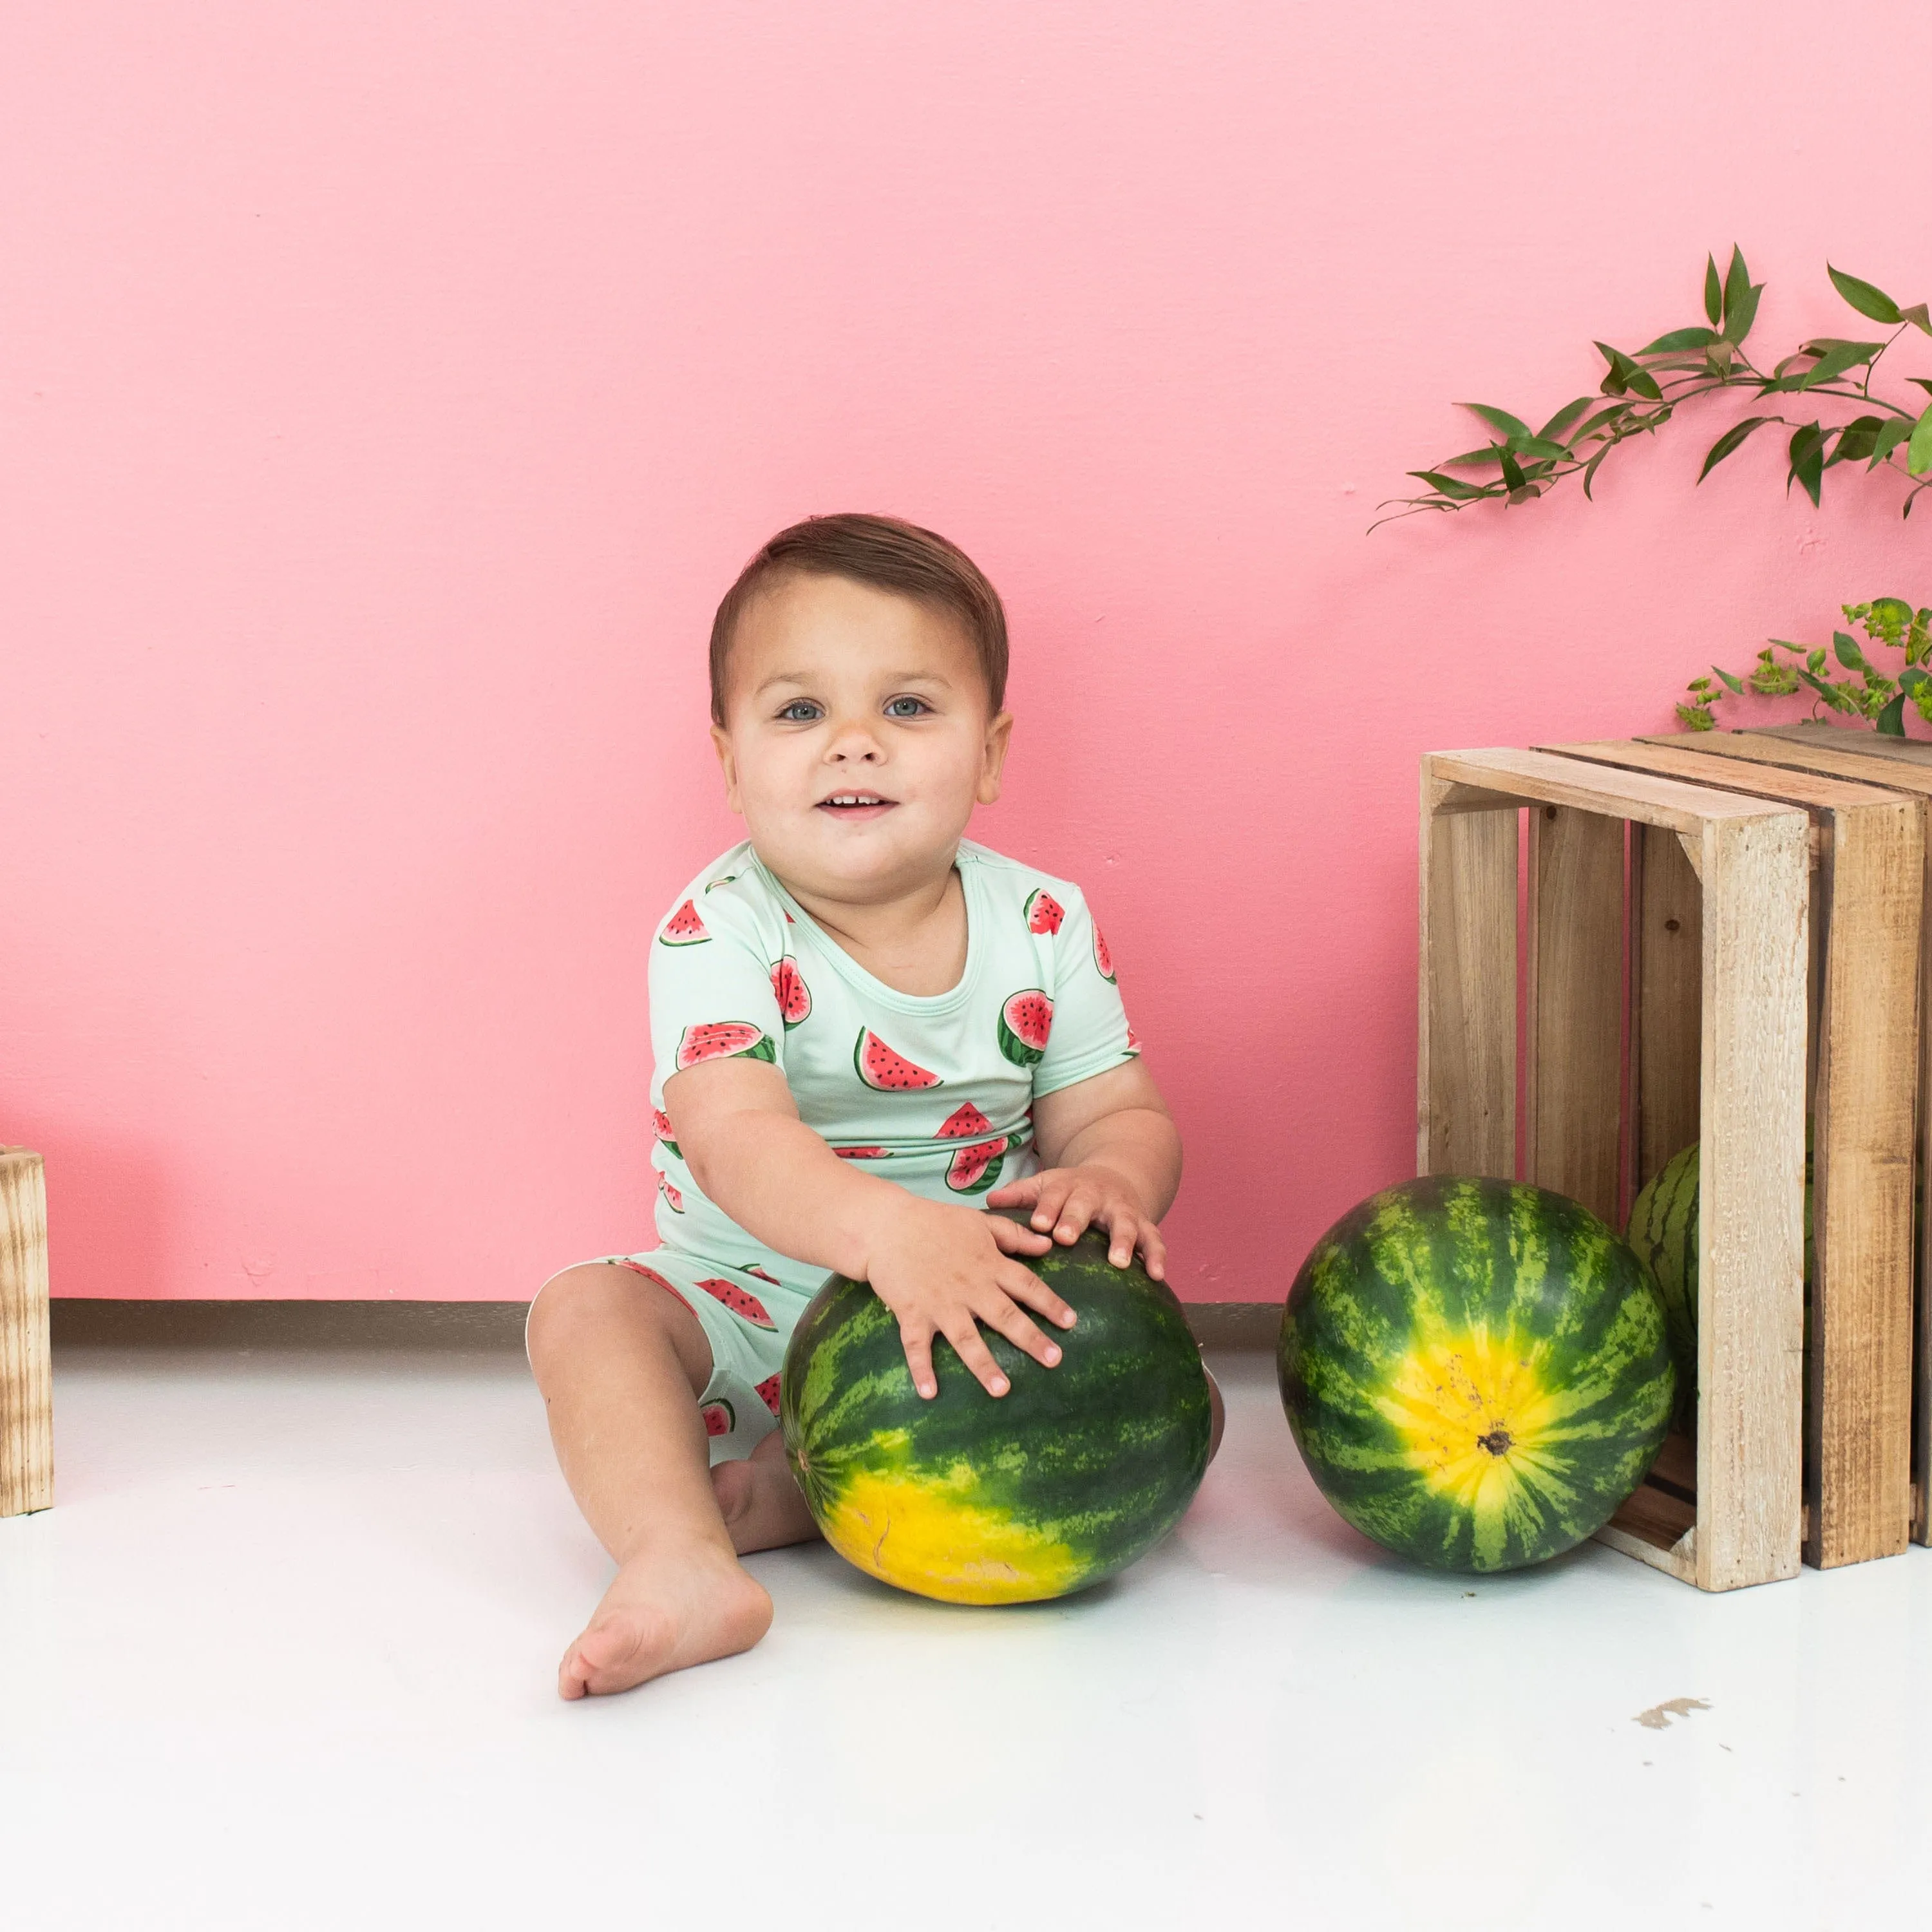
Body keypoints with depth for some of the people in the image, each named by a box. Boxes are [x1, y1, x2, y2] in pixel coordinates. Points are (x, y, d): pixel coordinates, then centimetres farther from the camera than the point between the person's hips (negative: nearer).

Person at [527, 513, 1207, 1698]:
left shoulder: (1043, 928, -2)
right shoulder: (722, 934, -15)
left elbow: (1119, 1113, -1)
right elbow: (736, 1138, -30)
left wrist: (1109, 1179, -28)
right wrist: (888, 1230, -50)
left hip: (985, 1312, 3)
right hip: (746, 1315, -2)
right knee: (588, 1312, -26)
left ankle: (793, 1492, -23)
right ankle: (682, 1565, -46)